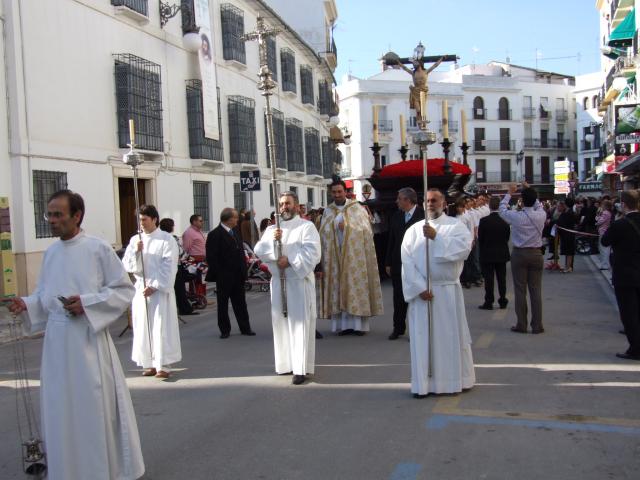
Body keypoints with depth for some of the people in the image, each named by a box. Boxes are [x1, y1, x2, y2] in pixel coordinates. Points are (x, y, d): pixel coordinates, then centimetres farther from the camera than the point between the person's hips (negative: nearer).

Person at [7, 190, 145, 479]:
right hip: (56, 339, 6)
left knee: (96, 406, 3)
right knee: (60, 407, 12)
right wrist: (26, 305, -4)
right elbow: (44, 294, 16)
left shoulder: (98, 248, -8)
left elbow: (124, 289, -8)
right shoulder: (50, 252, 9)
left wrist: (87, 303, -17)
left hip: (88, 337, -5)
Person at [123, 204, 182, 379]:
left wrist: (154, 286, -14)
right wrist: (136, 251, -12)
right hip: (141, 289, 5)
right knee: (143, 327, 6)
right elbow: (127, 265, 5)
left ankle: (163, 365, -3)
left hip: (160, 290, -4)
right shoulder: (135, 240, 9)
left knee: (161, 327, -6)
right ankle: (150, 363, 15)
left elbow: (168, 267, -9)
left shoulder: (167, 239, -4)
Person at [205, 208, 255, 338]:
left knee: (240, 303, 11)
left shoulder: (234, 232, 13)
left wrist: (244, 271, 10)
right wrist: (215, 274, -17)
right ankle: (225, 330, 14)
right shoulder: (215, 234, -11)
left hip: (238, 275, 7)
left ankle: (245, 328, 18)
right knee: (223, 304, 6)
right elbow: (211, 257, -14)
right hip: (224, 277, -7)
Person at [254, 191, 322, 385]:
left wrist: (290, 260, -17)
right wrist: (271, 239, -15)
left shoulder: (306, 226, 0)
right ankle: (286, 363, 20)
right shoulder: (271, 228, 15)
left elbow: (312, 252, -12)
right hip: (278, 281, 5)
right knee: (281, 323, 9)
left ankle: (301, 368, -6)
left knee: (300, 323, -7)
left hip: (299, 281, -5)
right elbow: (258, 250, 2)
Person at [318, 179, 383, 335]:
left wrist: (346, 226, -11)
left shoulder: (357, 209, 3)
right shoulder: (328, 212, 9)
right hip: (335, 257, 2)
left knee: (356, 287, -2)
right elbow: (323, 236, 6)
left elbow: (366, 230, -3)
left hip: (355, 256, -2)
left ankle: (359, 324, 3)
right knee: (339, 289, 1)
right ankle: (344, 324, 4)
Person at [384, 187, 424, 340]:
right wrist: (388, 263, 7)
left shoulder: (423, 215, -9)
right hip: (398, 264, 5)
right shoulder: (396, 216, 8)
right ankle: (398, 328, 20)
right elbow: (391, 240, 10)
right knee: (399, 297, 9)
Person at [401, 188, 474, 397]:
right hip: (421, 291, 2)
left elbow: (464, 248, -15)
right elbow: (407, 262, -1)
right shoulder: (414, 229, 8)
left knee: (452, 335, 5)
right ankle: (423, 384, 11)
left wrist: (436, 237, -20)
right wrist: (420, 287, -12)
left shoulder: (456, 225, 3)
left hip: (448, 291, -1)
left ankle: (457, 379, 20)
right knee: (422, 337, 3)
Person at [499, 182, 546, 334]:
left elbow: (502, 209, 8)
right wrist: (530, 190, 21)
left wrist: (509, 193, 19)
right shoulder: (541, 215, -6)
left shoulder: (516, 216, -12)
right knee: (536, 290, 5)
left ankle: (521, 325, 7)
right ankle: (537, 325, 8)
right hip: (536, 254, 2)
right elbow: (538, 205, 18)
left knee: (520, 290, 4)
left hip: (519, 254, -2)